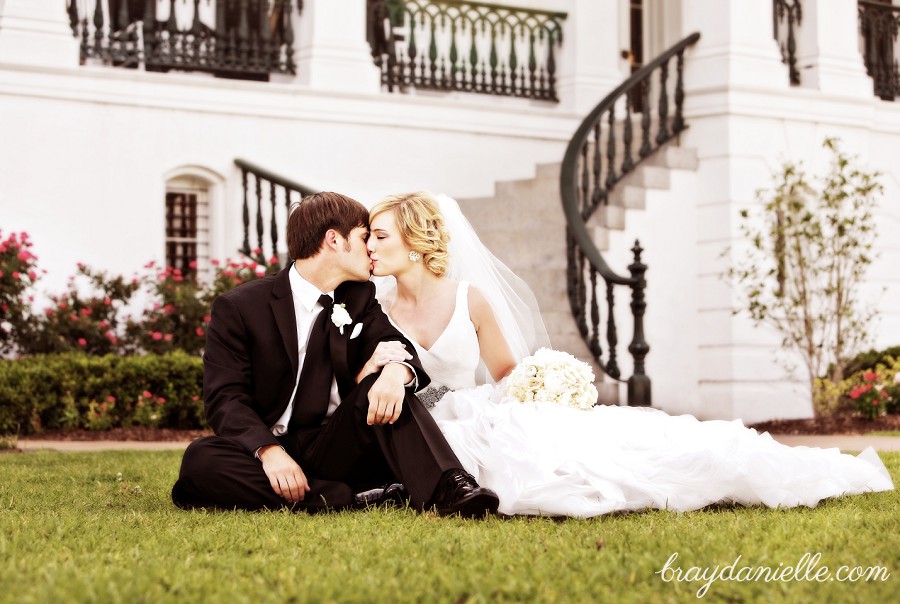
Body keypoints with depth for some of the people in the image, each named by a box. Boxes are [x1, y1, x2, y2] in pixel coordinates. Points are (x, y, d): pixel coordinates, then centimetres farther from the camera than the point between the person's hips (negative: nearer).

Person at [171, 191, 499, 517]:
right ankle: (346, 498, -37)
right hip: (267, 452, -3)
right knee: (199, 459, -33)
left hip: (335, 450, 3)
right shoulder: (237, 307, -2)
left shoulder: (359, 297, 13)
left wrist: (397, 369, -27)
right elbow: (226, 398, -10)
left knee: (381, 379, -21)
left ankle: (447, 489, -38)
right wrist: (269, 451, -29)